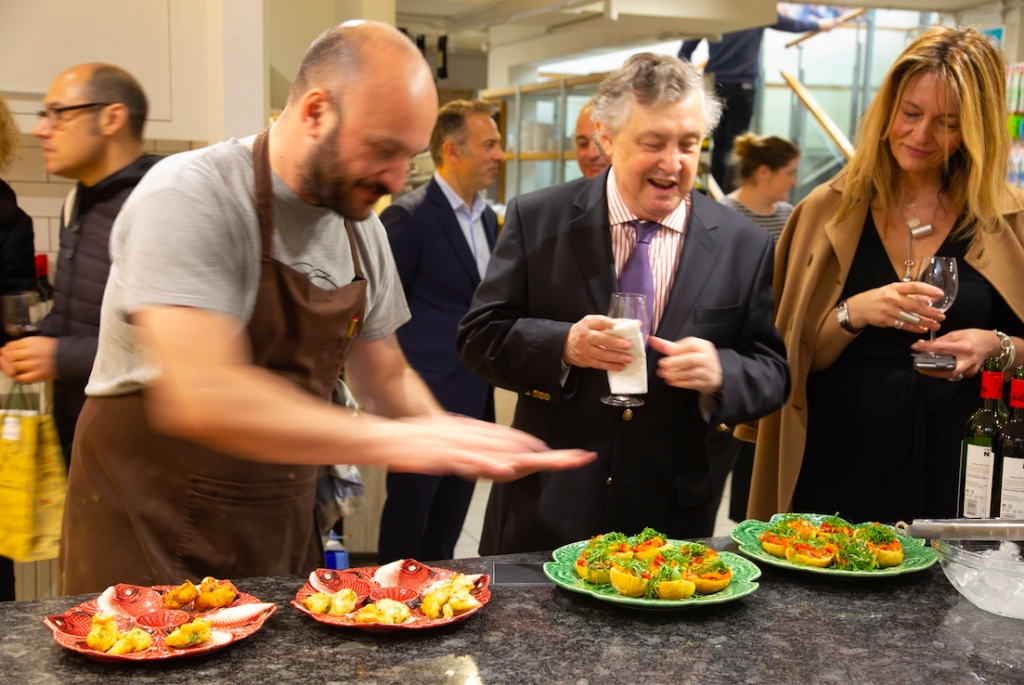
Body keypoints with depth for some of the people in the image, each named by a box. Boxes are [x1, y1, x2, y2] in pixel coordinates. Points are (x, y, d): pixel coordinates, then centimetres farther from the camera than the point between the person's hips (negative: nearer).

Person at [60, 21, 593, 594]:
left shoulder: (362, 228, 3)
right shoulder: (189, 198, -20)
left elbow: (385, 379, 13)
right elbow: (201, 397, -32)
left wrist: (458, 446, -8)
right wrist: (394, 440, -31)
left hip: (285, 535, 6)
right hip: (150, 536, -6)